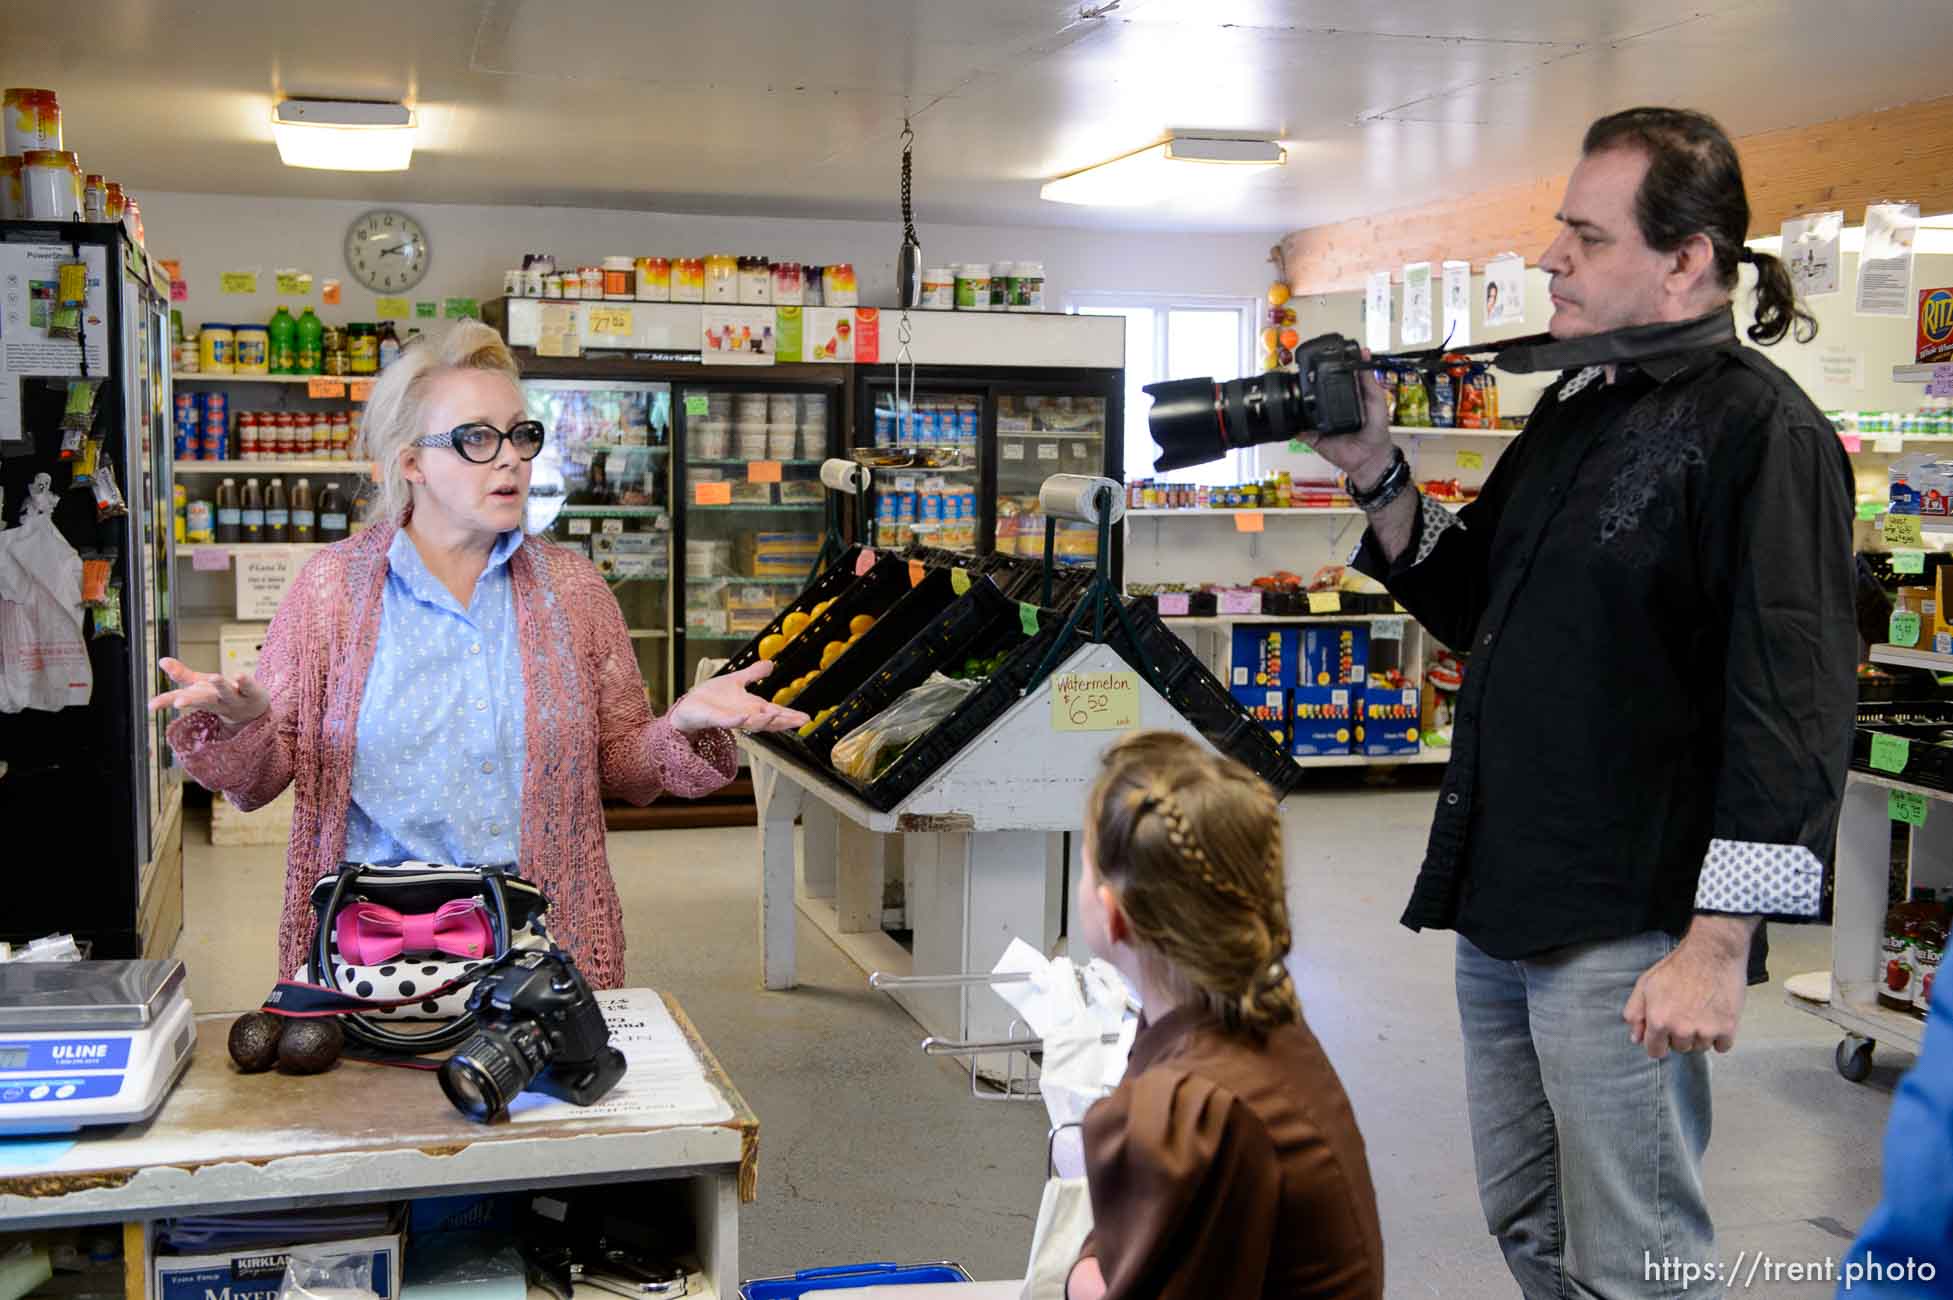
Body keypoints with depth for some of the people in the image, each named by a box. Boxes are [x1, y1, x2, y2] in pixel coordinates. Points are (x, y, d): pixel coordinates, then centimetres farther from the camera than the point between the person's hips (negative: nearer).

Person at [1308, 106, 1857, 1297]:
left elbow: (1793, 706, -19)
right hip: (1500, 908, 9)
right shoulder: (1576, 407, 14)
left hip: (1625, 932, -8)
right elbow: (1470, 601, 21)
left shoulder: (1763, 429, -13)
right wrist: (1376, 474, 6)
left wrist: (1717, 945, -23)